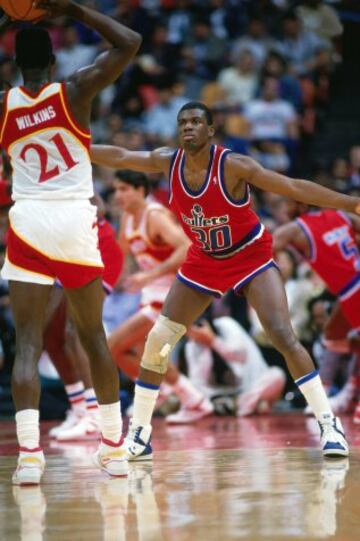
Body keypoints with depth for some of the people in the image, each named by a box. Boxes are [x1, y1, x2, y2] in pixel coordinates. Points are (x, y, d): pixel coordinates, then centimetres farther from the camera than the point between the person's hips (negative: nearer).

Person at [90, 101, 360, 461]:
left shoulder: (233, 166, -25)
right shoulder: (168, 163, -11)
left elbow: (295, 188, -27)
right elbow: (118, 157, 1)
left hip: (251, 258, -5)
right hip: (203, 262, 5)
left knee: (284, 337, -21)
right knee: (156, 342, 0)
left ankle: (329, 425, -14)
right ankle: (139, 435, 13)